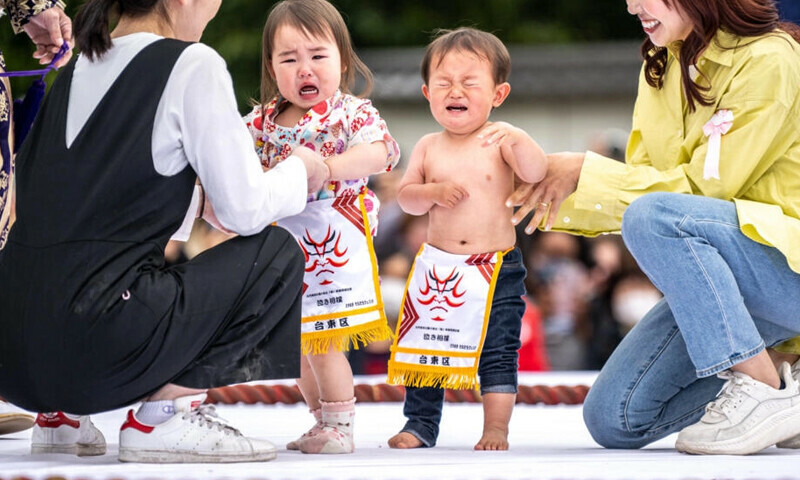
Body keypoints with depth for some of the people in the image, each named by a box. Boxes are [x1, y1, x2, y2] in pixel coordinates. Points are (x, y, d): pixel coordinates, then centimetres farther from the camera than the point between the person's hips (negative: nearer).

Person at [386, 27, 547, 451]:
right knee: (424, 347, 9)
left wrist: (517, 139, -35)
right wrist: (434, 192, -14)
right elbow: (405, 195, 5)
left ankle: (496, 429, 6)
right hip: (436, 267, 3)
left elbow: (536, 172, -19)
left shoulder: (499, 142, -6)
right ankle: (420, 424, 22)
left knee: (497, 352, -3)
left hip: (495, 268, -3)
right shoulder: (429, 148, 4)